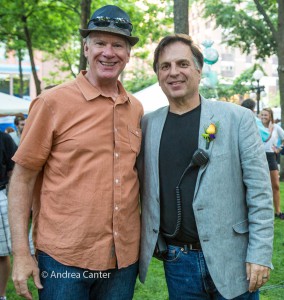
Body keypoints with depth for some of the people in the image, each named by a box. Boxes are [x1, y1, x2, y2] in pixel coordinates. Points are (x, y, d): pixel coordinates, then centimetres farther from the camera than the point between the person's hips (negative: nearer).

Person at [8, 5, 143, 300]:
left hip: (125, 257, 4)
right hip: (64, 259, -4)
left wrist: (146, 239, 12)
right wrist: (21, 253, -10)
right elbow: (22, 179, -6)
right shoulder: (53, 102, -8)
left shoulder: (136, 109, 5)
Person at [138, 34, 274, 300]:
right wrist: (141, 246, 4)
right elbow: (143, 189, 9)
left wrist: (260, 255, -10)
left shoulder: (238, 118, -4)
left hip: (231, 259, -2)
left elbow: (259, 192, -6)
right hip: (176, 261, 3)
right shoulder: (147, 124, 4)